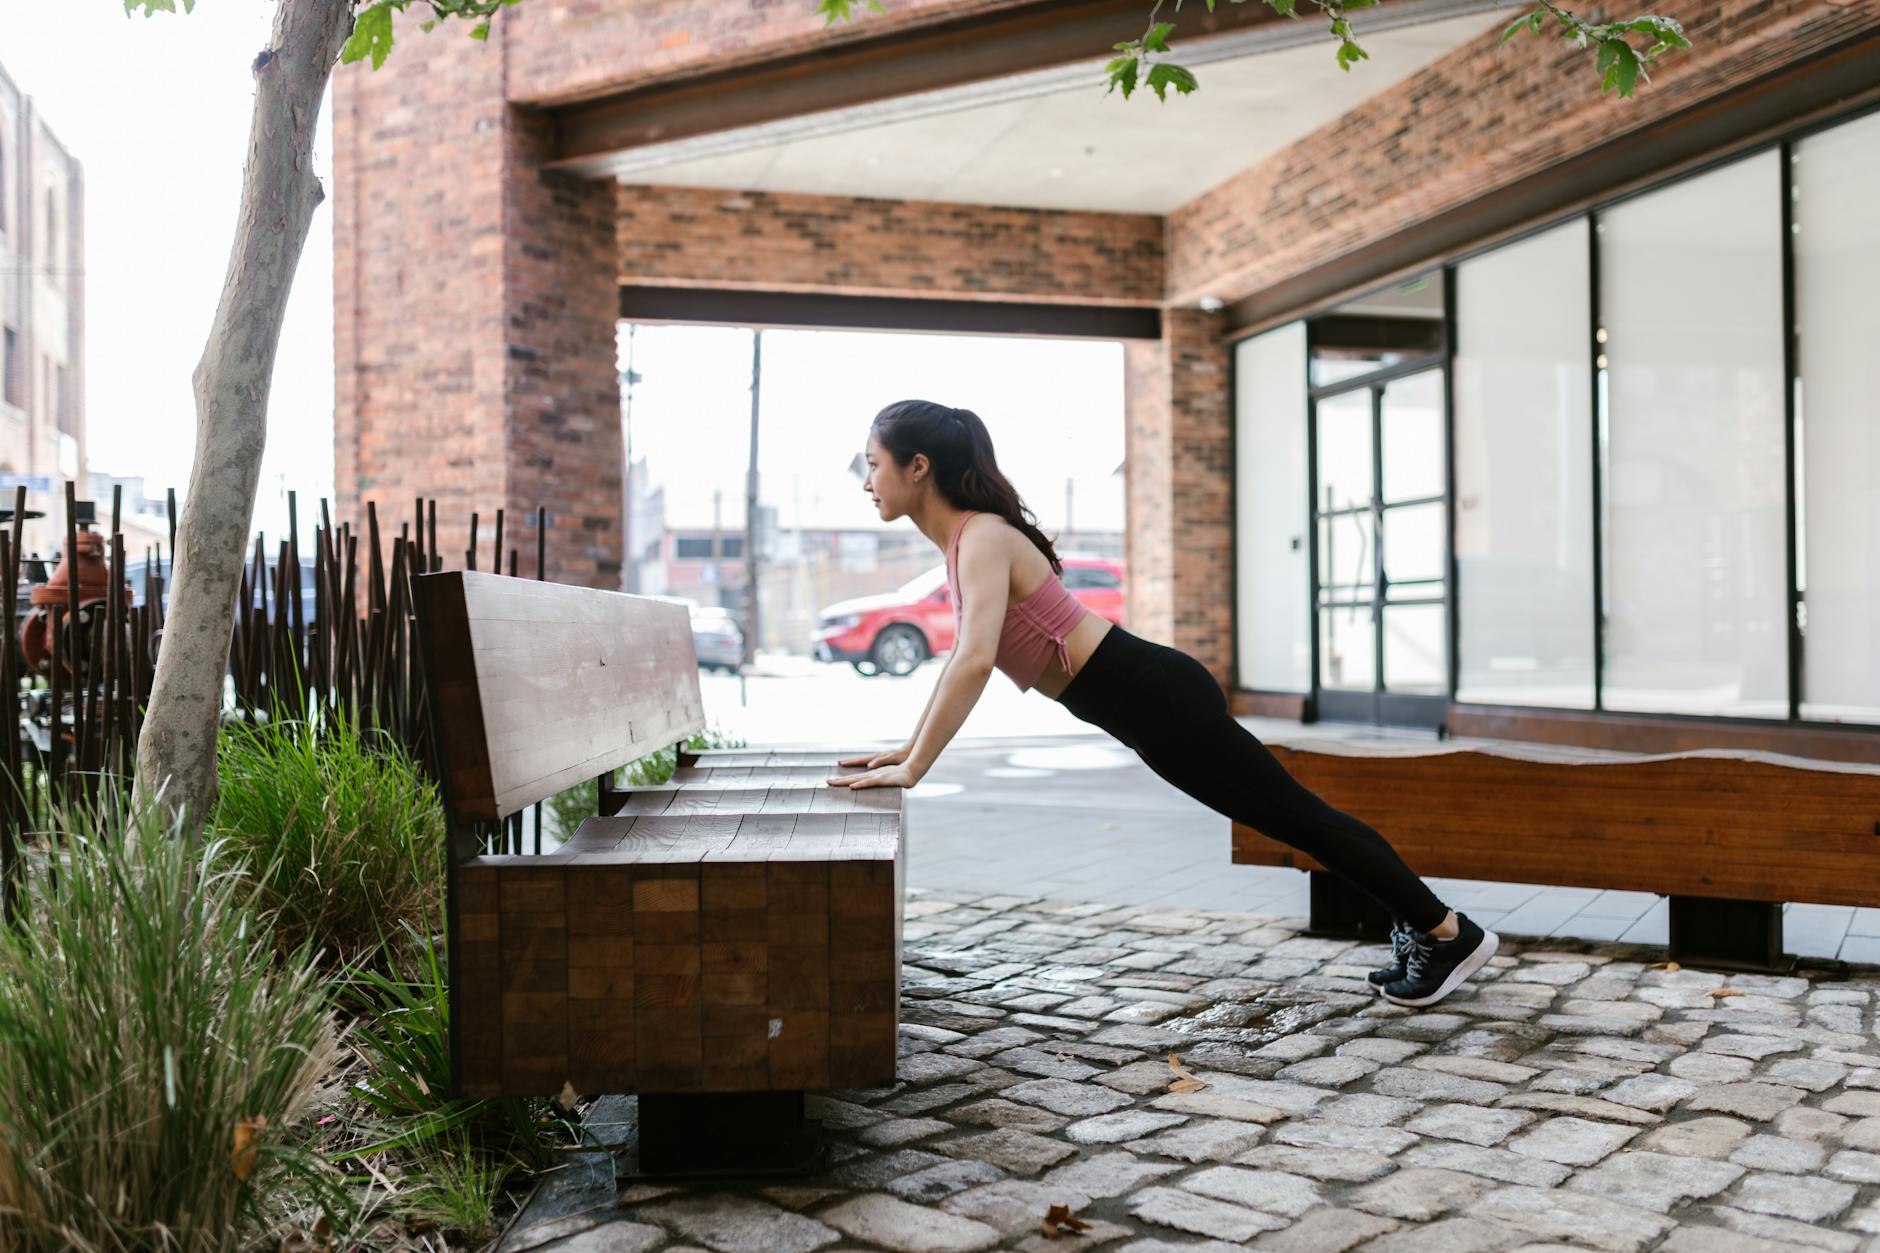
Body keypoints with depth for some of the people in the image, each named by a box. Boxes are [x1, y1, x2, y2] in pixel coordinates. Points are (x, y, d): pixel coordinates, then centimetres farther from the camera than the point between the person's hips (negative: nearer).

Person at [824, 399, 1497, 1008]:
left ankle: (1449, 931, 19)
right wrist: (906, 748, 18)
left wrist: (913, 767, -30)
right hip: (1147, 704, 9)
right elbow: (966, 657, 20)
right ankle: (1421, 926, 32)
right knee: (1294, 819, 18)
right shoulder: (961, 539, 10)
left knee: (1299, 816, 4)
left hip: (1158, 698, -9)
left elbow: (975, 662, -33)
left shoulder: (983, 538, -19)